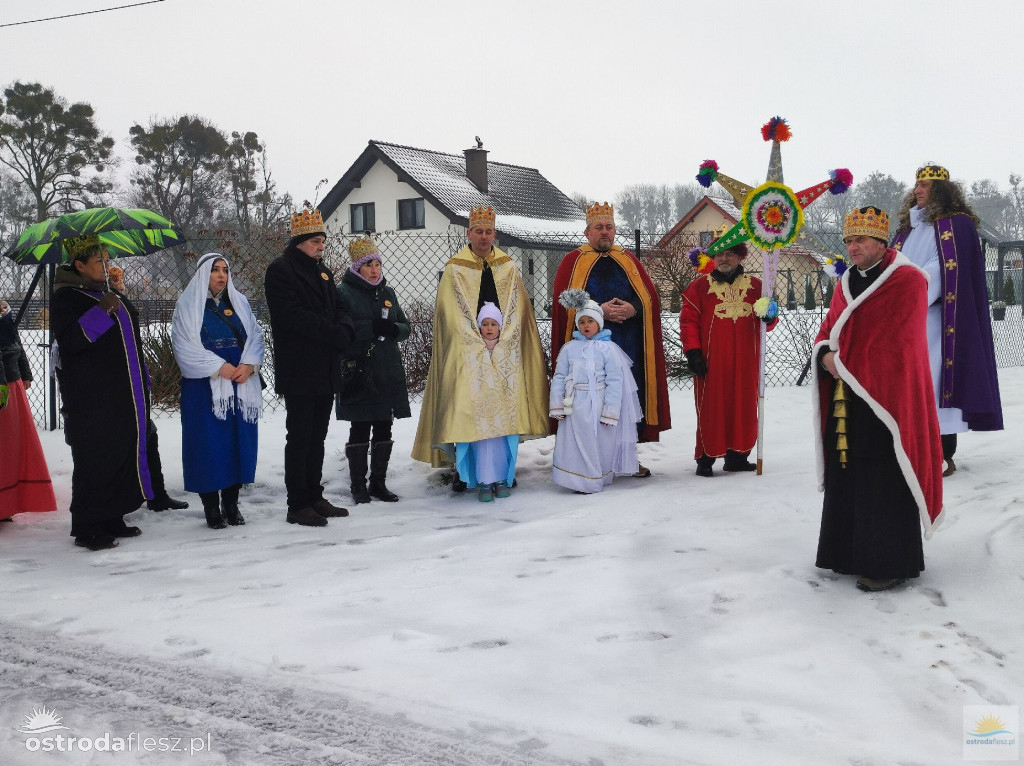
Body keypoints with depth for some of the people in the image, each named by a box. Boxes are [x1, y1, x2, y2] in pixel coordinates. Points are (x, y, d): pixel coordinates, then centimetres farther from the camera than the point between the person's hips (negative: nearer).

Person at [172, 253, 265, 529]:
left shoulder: (238, 302, 13)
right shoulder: (187, 305, 1)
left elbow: (255, 336, 7)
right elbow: (184, 346, -6)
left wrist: (248, 365, -11)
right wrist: (220, 367, -14)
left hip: (241, 384, 4)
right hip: (204, 386, -4)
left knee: (238, 440, 3)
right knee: (208, 442, -3)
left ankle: (231, 503, 13)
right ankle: (211, 506, 5)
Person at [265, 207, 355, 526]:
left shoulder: (323, 272, 19)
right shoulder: (280, 270, -6)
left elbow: (338, 309, 15)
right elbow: (293, 315, -18)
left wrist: (345, 330, -8)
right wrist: (333, 333, -19)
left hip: (325, 371, 8)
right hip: (299, 371, -8)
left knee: (317, 437, 12)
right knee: (300, 437, -4)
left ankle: (314, 498, 20)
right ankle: (297, 506, 2)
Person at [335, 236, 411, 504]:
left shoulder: (387, 292, 14)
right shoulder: (344, 292, -4)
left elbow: (406, 327, 15)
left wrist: (394, 329, -8)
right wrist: (372, 327, -21)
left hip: (388, 372, 6)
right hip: (359, 372, -5)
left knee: (384, 429, 9)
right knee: (360, 430, -1)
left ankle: (379, 482, 19)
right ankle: (358, 485, 9)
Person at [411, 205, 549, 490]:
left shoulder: (508, 268, 13)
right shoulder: (455, 269, 6)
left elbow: (516, 310, 7)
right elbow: (451, 314, -2)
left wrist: (501, 343, -7)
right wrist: (478, 345, -12)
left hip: (504, 349, 2)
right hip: (467, 350, -2)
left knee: (504, 406, -2)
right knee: (467, 406, -10)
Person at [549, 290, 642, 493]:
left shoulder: (608, 348, -1)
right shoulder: (569, 348, 8)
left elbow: (615, 381, -4)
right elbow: (559, 377, 9)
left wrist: (610, 411, -9)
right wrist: (557, 406, 2)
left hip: (598, 404, -2)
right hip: (575, 405, 2)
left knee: (599, 444, 4)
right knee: (574, 443, 2)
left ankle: (598, 480, 17)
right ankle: (579, 482, 13)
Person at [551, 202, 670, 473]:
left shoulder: (629, 260, 17)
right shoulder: (573, 262, 8)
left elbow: (651, 297, 9)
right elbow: (564, 302, -4)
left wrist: (633, 308, -12)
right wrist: (599, 310, -16)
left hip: (629, 347, 3)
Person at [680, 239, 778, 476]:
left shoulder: (755, 285, 12)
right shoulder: (699, 286, 4)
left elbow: (768, 319, 16)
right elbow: (688, 320, 1)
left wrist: (770, 317, -9)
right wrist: (692, 351, -9)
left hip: (745, 360, 3)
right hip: (711, 362, -3)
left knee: (744, 406, 6)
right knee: (711, 408, -2)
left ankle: (737, 455, 17)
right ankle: (705, 458, 6)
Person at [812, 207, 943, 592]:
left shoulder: (907, 281, -8)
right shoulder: (846, 284, 15)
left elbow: (896, 344, -13)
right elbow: (827, 330, 15)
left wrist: (848, 365, -9)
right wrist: (826, 355, -7)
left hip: (884, 397, -7)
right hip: (845, 399, 7)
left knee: (883, 482, -5)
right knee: (846, 477, 10)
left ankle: (889, 563, 4)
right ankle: (850, 551, 21)